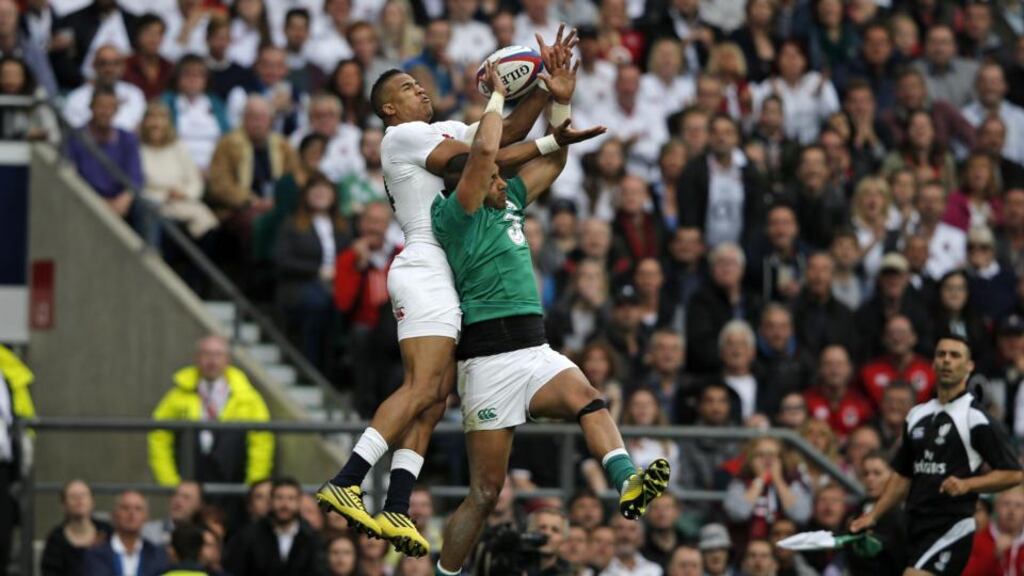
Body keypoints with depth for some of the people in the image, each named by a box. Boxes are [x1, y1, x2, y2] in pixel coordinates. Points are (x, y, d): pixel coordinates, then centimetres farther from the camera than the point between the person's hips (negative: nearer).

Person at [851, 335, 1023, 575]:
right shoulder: (918, 415, 14)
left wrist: (967, 484, -21)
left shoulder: (975, 416, -7)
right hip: (918, 529, 7)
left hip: (952, 527, -7)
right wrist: (873, 515, 14)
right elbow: (902, 475, 22)